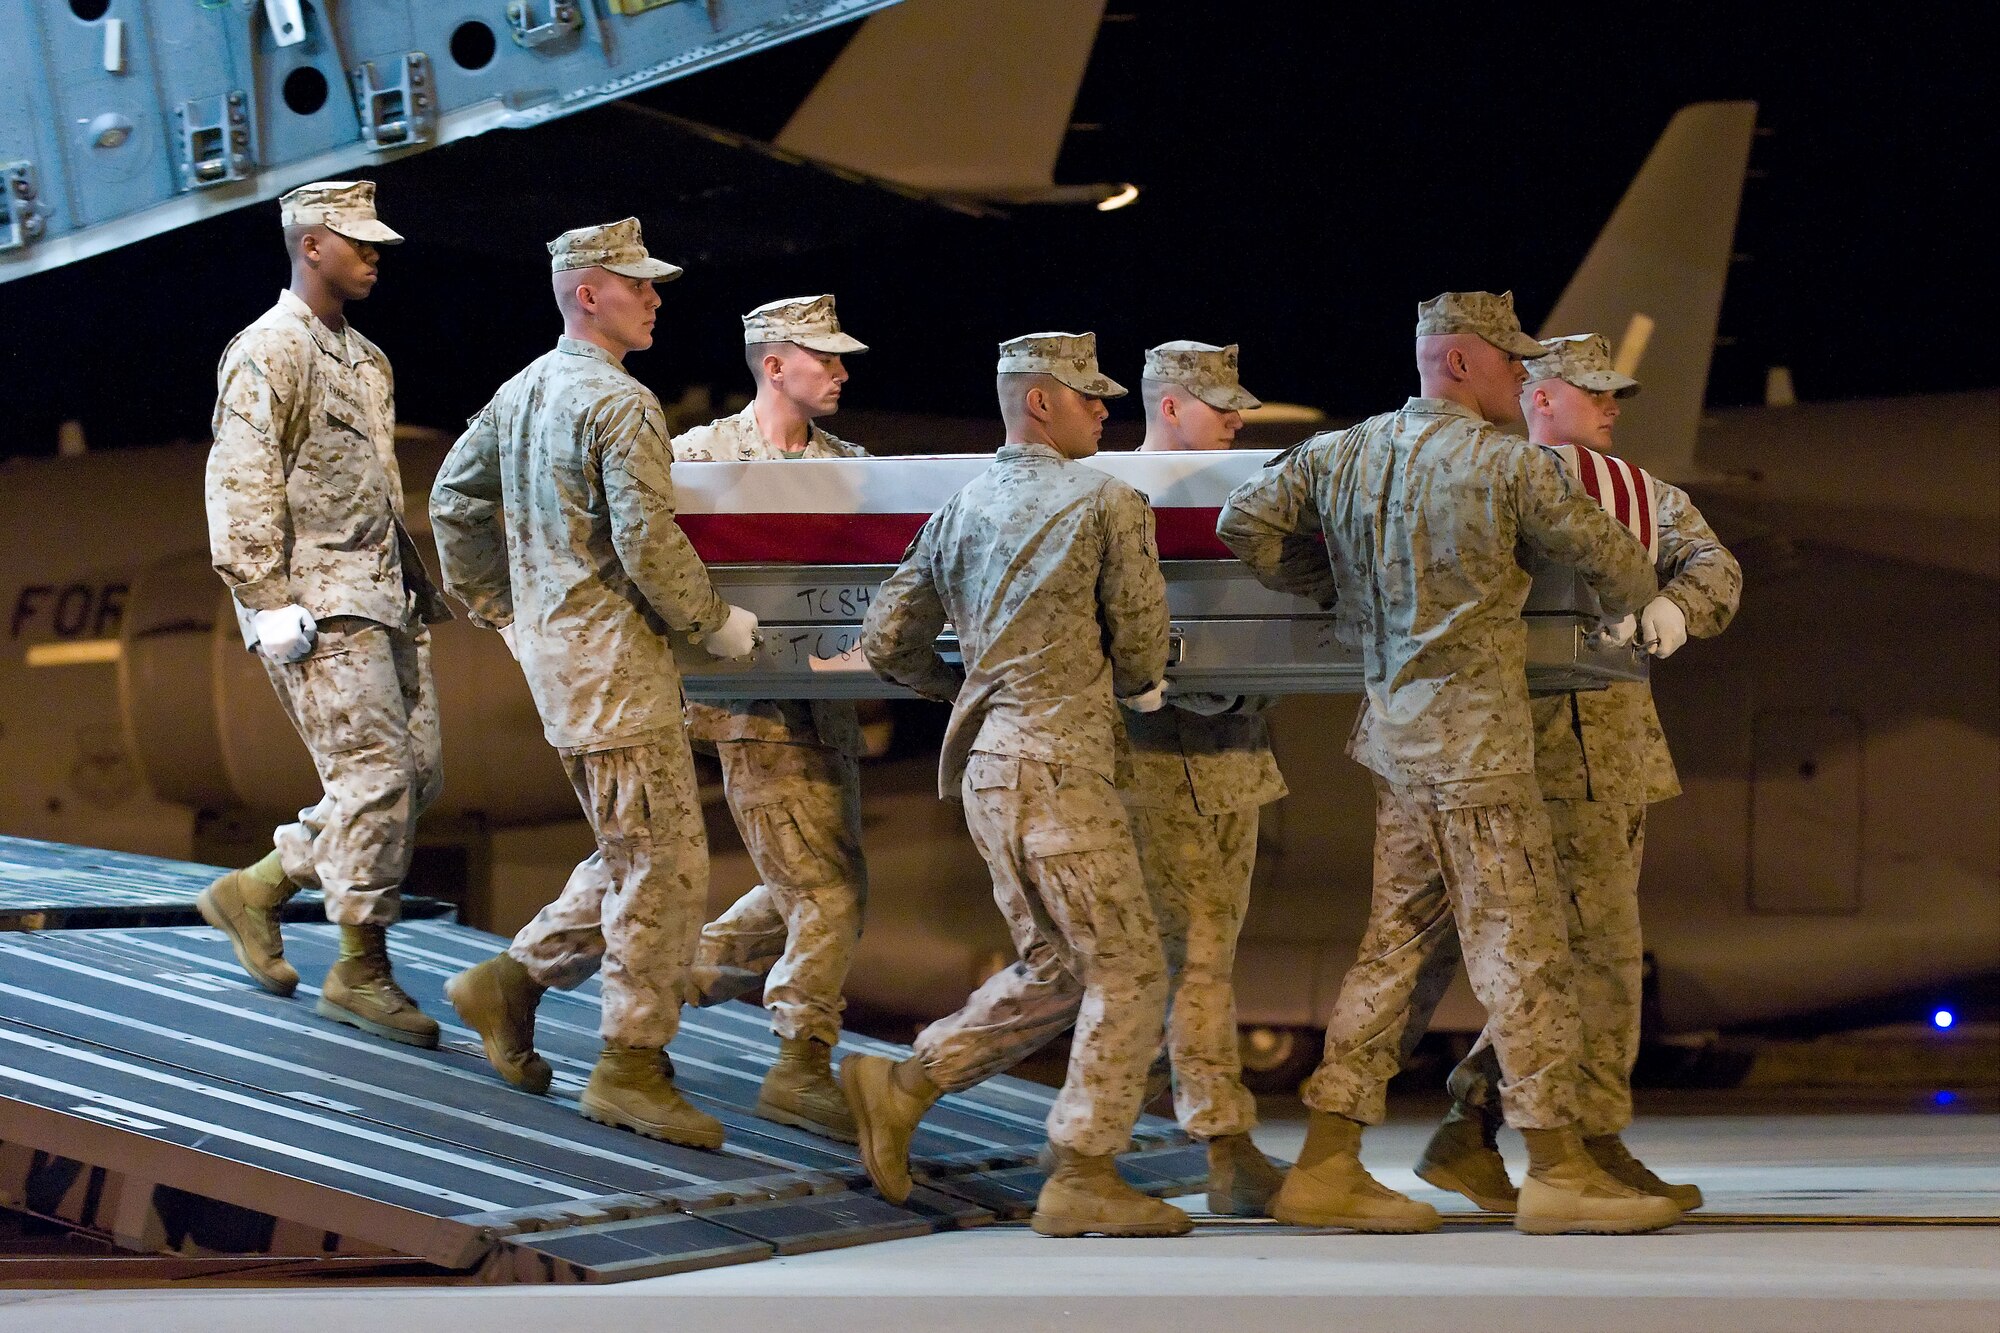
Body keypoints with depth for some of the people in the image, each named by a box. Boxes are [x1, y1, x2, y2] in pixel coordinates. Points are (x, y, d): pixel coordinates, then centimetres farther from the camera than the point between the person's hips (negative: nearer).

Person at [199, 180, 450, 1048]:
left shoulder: (363, 357, 19)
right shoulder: (268, 354, -9)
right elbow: (241, 488, -15)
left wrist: (417, 582, 21)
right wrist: (271, 608, -20)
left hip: (382, 595, 9)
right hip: (320, 604, -9)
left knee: (415, 768, 7)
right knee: (374, 772, -12)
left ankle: (257, 890, 19)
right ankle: (361, 969, -4)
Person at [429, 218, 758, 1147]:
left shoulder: (519, 393, 13)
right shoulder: (621, 405, -16)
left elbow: (453, 502, 20)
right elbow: (647, 541, -21)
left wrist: (501, 612, 25)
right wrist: (712, 620, -7)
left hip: (553, 646, 10)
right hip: (613, 657, -10)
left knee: (632, 854, 18)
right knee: (664, 863, -5)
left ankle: (512, 980, 20)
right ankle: (631, 1064, -1)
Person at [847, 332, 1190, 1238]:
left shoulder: (960, 510, 14)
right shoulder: (1108, 502, -7)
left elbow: (886, 642, 14)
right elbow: (1140, 643, -2)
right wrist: (1138, 691, 21)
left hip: (986, 765, 8)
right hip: (1058, 764, -8)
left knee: (1054, 969, 18)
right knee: (1127, 972, -2)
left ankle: (901, 1088, 14)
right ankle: (1084, 1178, -3)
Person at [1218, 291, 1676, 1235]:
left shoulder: (1341, 454, 9)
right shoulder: (1508, 464, -9)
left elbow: (1245, 522, 9)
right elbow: (1607, 558, -2)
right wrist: (1633, 607, 21)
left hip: (1396, 730, 7)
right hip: (1472, 733, -7)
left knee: (1398, 940, 11)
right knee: (1521, 944, -3)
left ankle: (1327, 1167, 10)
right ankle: (1556, 1171, -1)